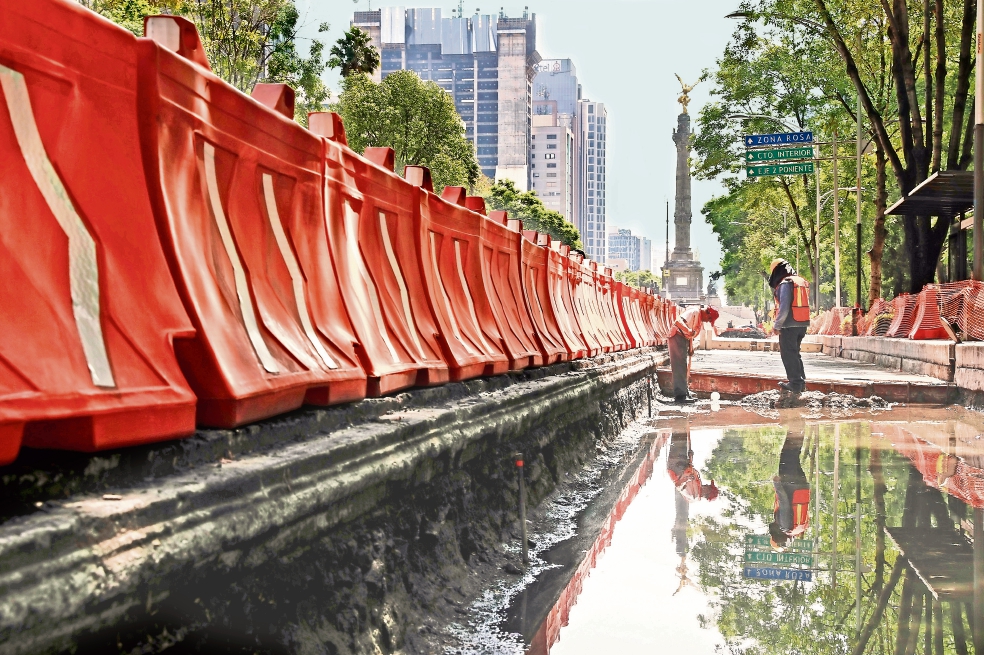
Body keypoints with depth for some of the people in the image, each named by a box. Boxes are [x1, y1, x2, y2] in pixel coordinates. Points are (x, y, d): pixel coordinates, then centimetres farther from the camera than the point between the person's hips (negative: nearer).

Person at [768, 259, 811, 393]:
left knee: (788, 354, -1)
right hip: (803, 324, 9)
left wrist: (777, 325, -13)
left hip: (789, 325, -9)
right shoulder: (802, 282, 14)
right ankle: (801, 382, 19)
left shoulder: (785, 284, -13)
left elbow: (784, 307, -19)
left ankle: (795, 384, -2)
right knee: (795, 353, 18)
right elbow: (804, 304, 14)